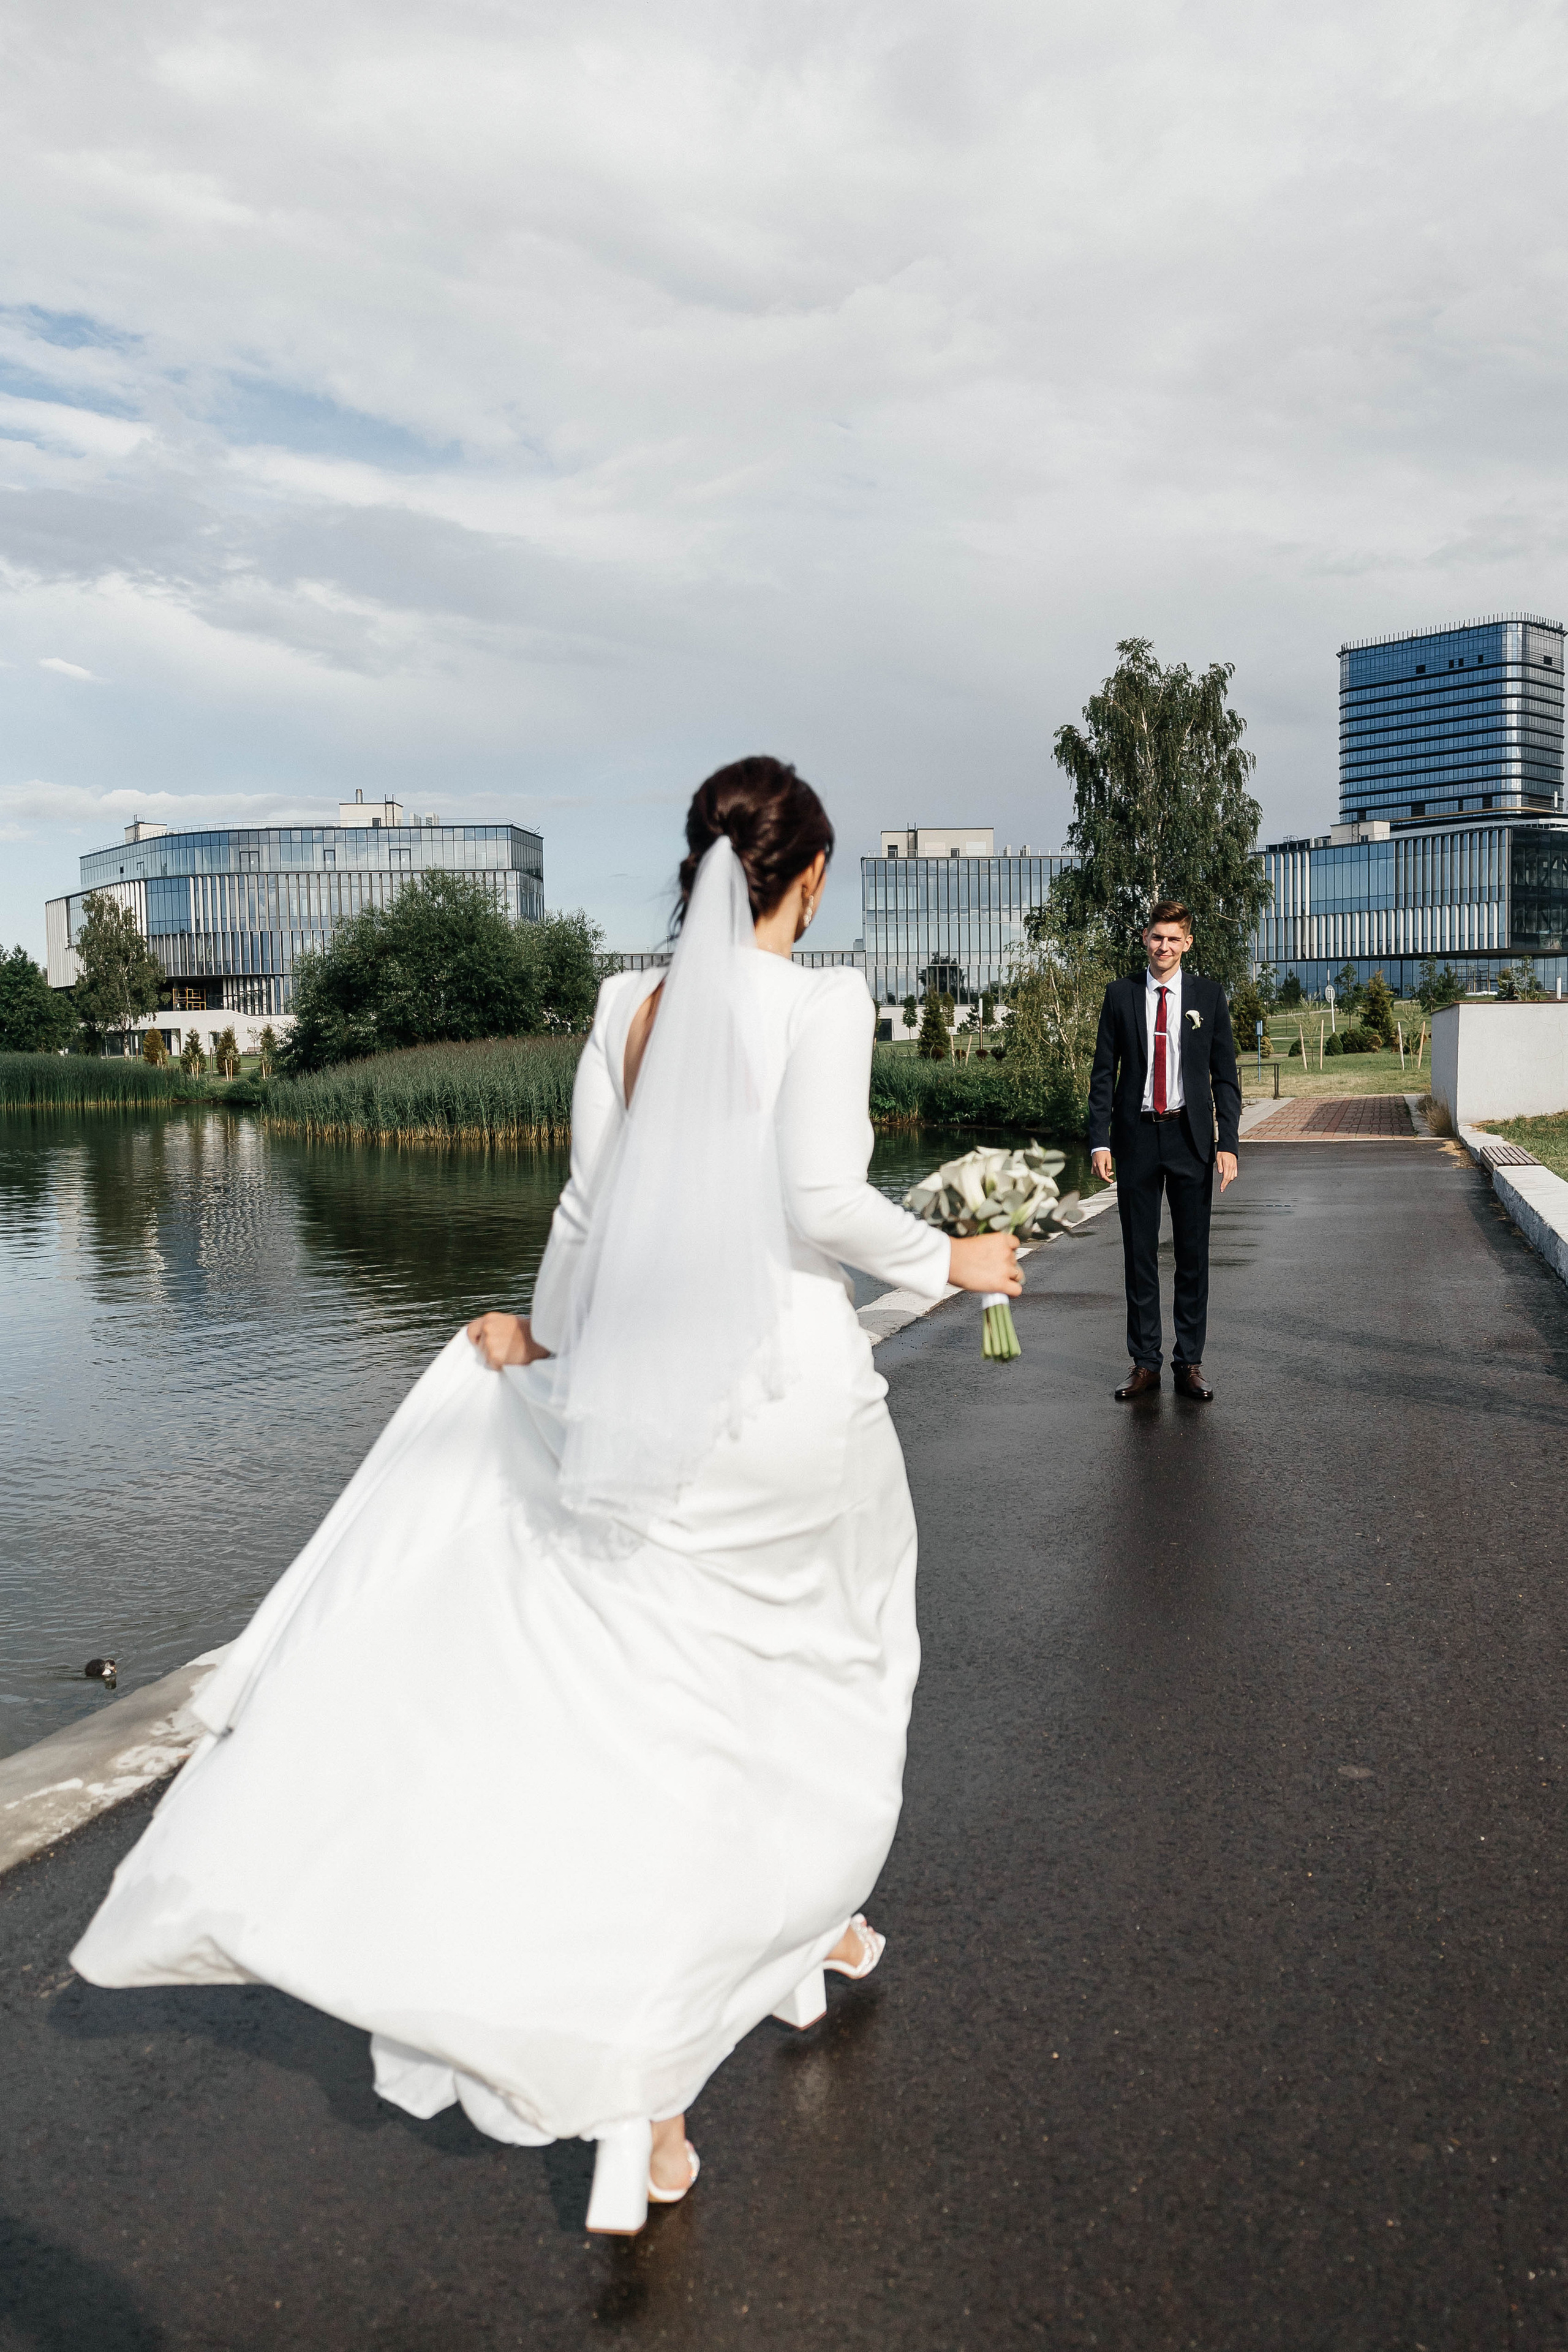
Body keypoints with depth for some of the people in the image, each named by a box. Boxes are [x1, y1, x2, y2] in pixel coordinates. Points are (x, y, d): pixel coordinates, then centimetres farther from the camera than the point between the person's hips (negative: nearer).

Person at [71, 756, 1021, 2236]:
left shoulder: (624, 1011, 7)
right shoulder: (820, 1002, -8)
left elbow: (587, 1211, 10)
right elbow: (824, 1199, -18)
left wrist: (541, 1336, 26)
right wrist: (952, 1261, -1)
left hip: (649, 1389, 4)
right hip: (791, 1393, -4)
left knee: (653, 1710, 10)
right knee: (818, 1675, 21)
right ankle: (808, 1922, 41)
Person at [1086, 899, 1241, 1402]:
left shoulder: (1208, 995, 3)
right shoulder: (1120, 995, 4)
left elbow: (1225, 1075, 3)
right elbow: (1103, 1073, 5)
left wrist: (1227, 1143, -5)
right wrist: (1100, 1141, -4)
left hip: (1190, 1135, 0)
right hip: (1137, 1135, 0)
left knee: (1193, 1253, 5)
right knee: (1139, 1253, 5)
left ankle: (1189, 1363, 14)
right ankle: (1144, 1363, 13)